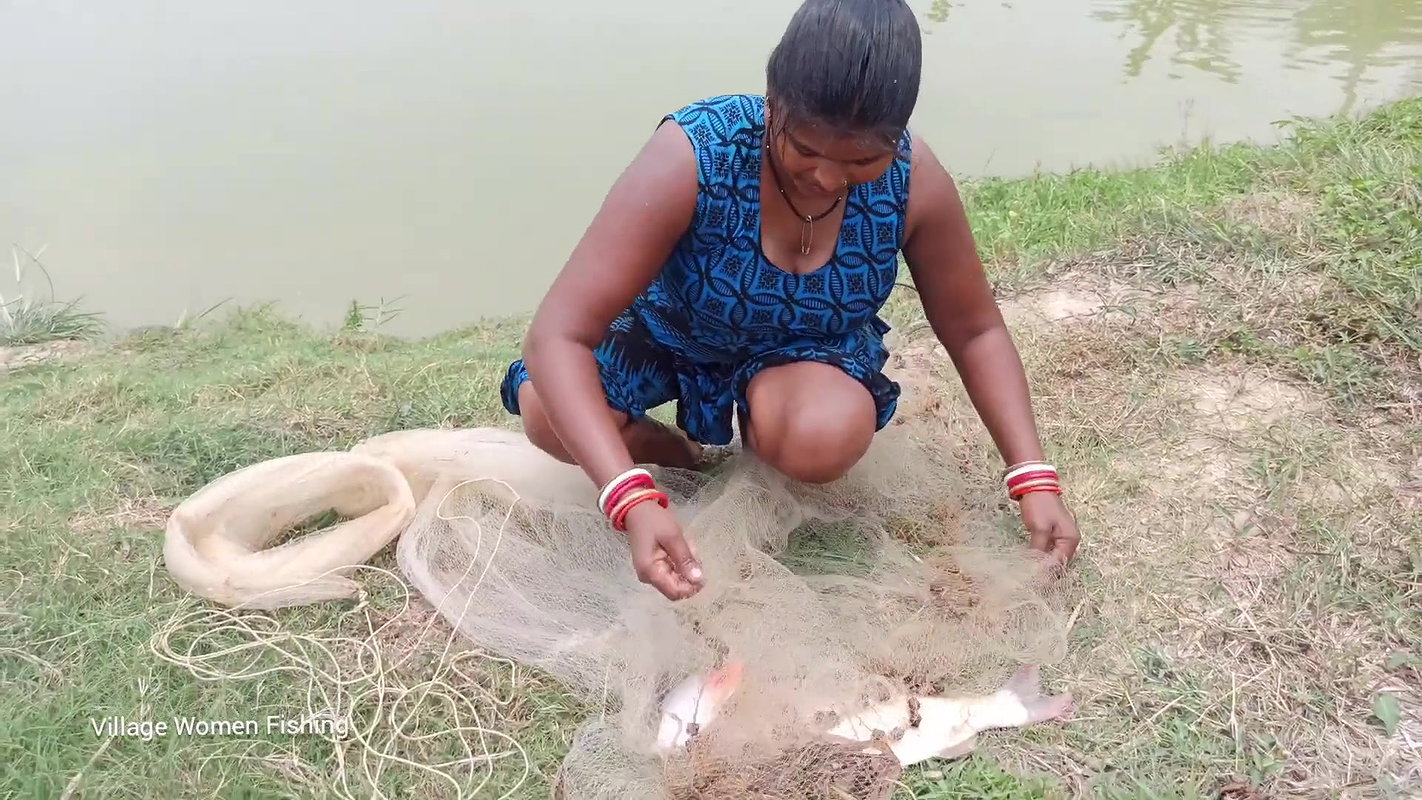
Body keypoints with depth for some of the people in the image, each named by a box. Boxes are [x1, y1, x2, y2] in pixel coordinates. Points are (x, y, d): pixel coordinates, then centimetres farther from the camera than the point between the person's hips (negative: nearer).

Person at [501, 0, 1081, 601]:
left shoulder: (915, 181, -25)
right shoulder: (690, 156, -35)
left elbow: (975, 332, -9)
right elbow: (558, 335, -37)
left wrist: (1035, 478, -20)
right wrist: (633, 501, -50)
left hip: (811, 348, 1)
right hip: (673, 332, -1)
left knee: (827, 439, -34)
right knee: (549, 418, -29)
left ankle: (759, 433, 4)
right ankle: (680, 453, 3)